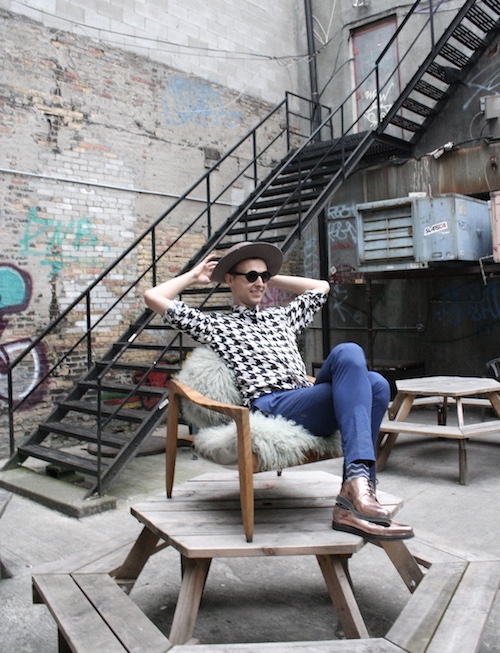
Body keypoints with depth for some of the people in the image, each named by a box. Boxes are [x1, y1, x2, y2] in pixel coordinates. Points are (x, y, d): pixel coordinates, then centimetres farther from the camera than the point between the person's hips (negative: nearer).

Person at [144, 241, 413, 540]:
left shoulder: (282, 317, 33)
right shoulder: (215, 324, 19)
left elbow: (321, 287, 46)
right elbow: (154, 297, 15)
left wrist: (271, 278, 42)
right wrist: (195, 276, 29)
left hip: (309, 406, 6)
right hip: (271, 406, -6)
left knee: (375, 384, -27)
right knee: (348, 354, -29)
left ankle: (351, 504, -27)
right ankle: (359, 481, -39)